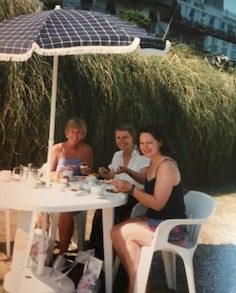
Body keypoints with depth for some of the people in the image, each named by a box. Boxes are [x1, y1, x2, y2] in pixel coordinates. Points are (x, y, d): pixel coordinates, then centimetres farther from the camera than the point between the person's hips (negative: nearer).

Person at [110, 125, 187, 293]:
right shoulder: (153, 163, 11)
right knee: (118, 232, -10)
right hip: (156, 221, 9)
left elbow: (158, 204, -22)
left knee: (121, 233, -17)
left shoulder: (167, 166, -18)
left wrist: (131, 189, -25)